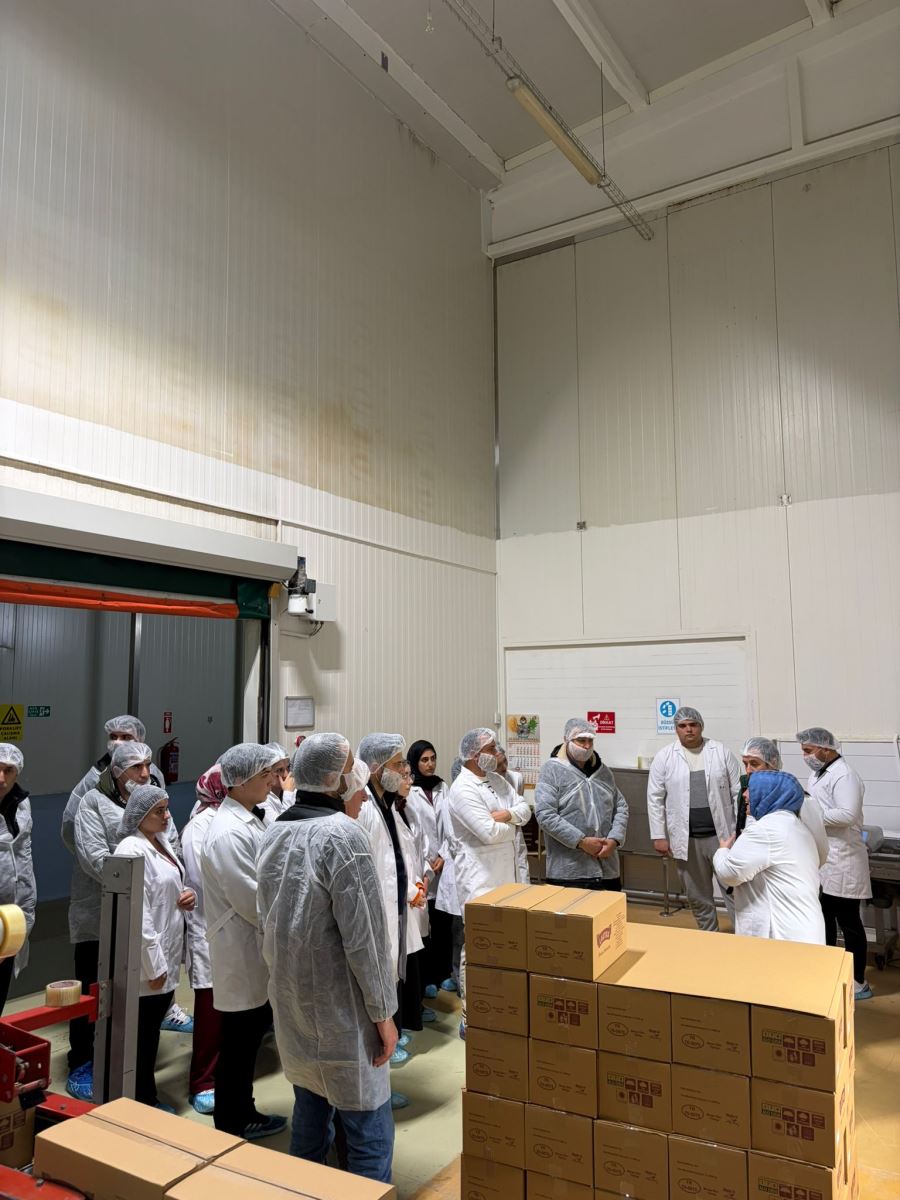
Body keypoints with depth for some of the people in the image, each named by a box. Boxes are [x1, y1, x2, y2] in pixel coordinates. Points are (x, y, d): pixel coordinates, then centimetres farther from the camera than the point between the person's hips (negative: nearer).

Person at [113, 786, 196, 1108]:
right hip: (147, 962, -9)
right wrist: (154, 966, -21)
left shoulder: (162, 841, 8)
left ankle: (149, 1099, 33)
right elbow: (138, 915, -23)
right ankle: (142, 1105, 20)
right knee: (142, 1036, 5)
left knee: (152, 1031, 20)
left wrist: (187, 896, 0)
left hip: (167, 955, 9)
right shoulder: (132, 850, -21)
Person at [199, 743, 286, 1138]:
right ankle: (231, 1125, 26)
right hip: (241, 952, -9)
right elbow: (251, 901, -23)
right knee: (238, 1042, 8)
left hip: (258, 949, 9)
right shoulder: (229, 833, -23)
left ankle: (243, 1114, 36)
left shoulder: (253, 820, 7)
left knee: (252, 1035, 20)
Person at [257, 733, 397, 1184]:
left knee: (310, 1110, 21)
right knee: (369, 1130, 3)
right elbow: (364, 937, -19)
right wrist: (383, 1012, -12)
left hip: (290, 1001, 8)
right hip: (340, 1008, -8)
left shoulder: (273, 834, 4)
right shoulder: (343, 835, -20)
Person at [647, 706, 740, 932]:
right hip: (686, 839, 1)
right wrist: (659, 836, -2)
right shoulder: (664, 757, 0)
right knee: (697, 896, 13)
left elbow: (738, 792, 2)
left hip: (722, 835, -1)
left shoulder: (722, 752, 1)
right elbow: (655, 799, 1)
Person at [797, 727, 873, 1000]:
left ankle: (858, 984, 12)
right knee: (823, 920, 19)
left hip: (841, 862, -10)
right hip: (819, 861, 10)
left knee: (849, 923, 1)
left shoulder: (843, 775, -18)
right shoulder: (817, 773, 12)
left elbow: (847, 815, -28)